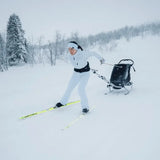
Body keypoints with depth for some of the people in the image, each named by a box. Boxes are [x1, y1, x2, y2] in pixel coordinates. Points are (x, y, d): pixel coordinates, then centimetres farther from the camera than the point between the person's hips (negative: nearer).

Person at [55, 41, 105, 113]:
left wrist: (101, 58, 2)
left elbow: (93, 53, -13)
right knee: (69, 88, 10)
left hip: (85, 73, -5)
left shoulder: (83, 54, -29)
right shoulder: (70, 56, -15)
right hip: (76, 72, 5)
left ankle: (85, 106, -4)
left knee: (81, 89, -19)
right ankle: (63, 102, 31)